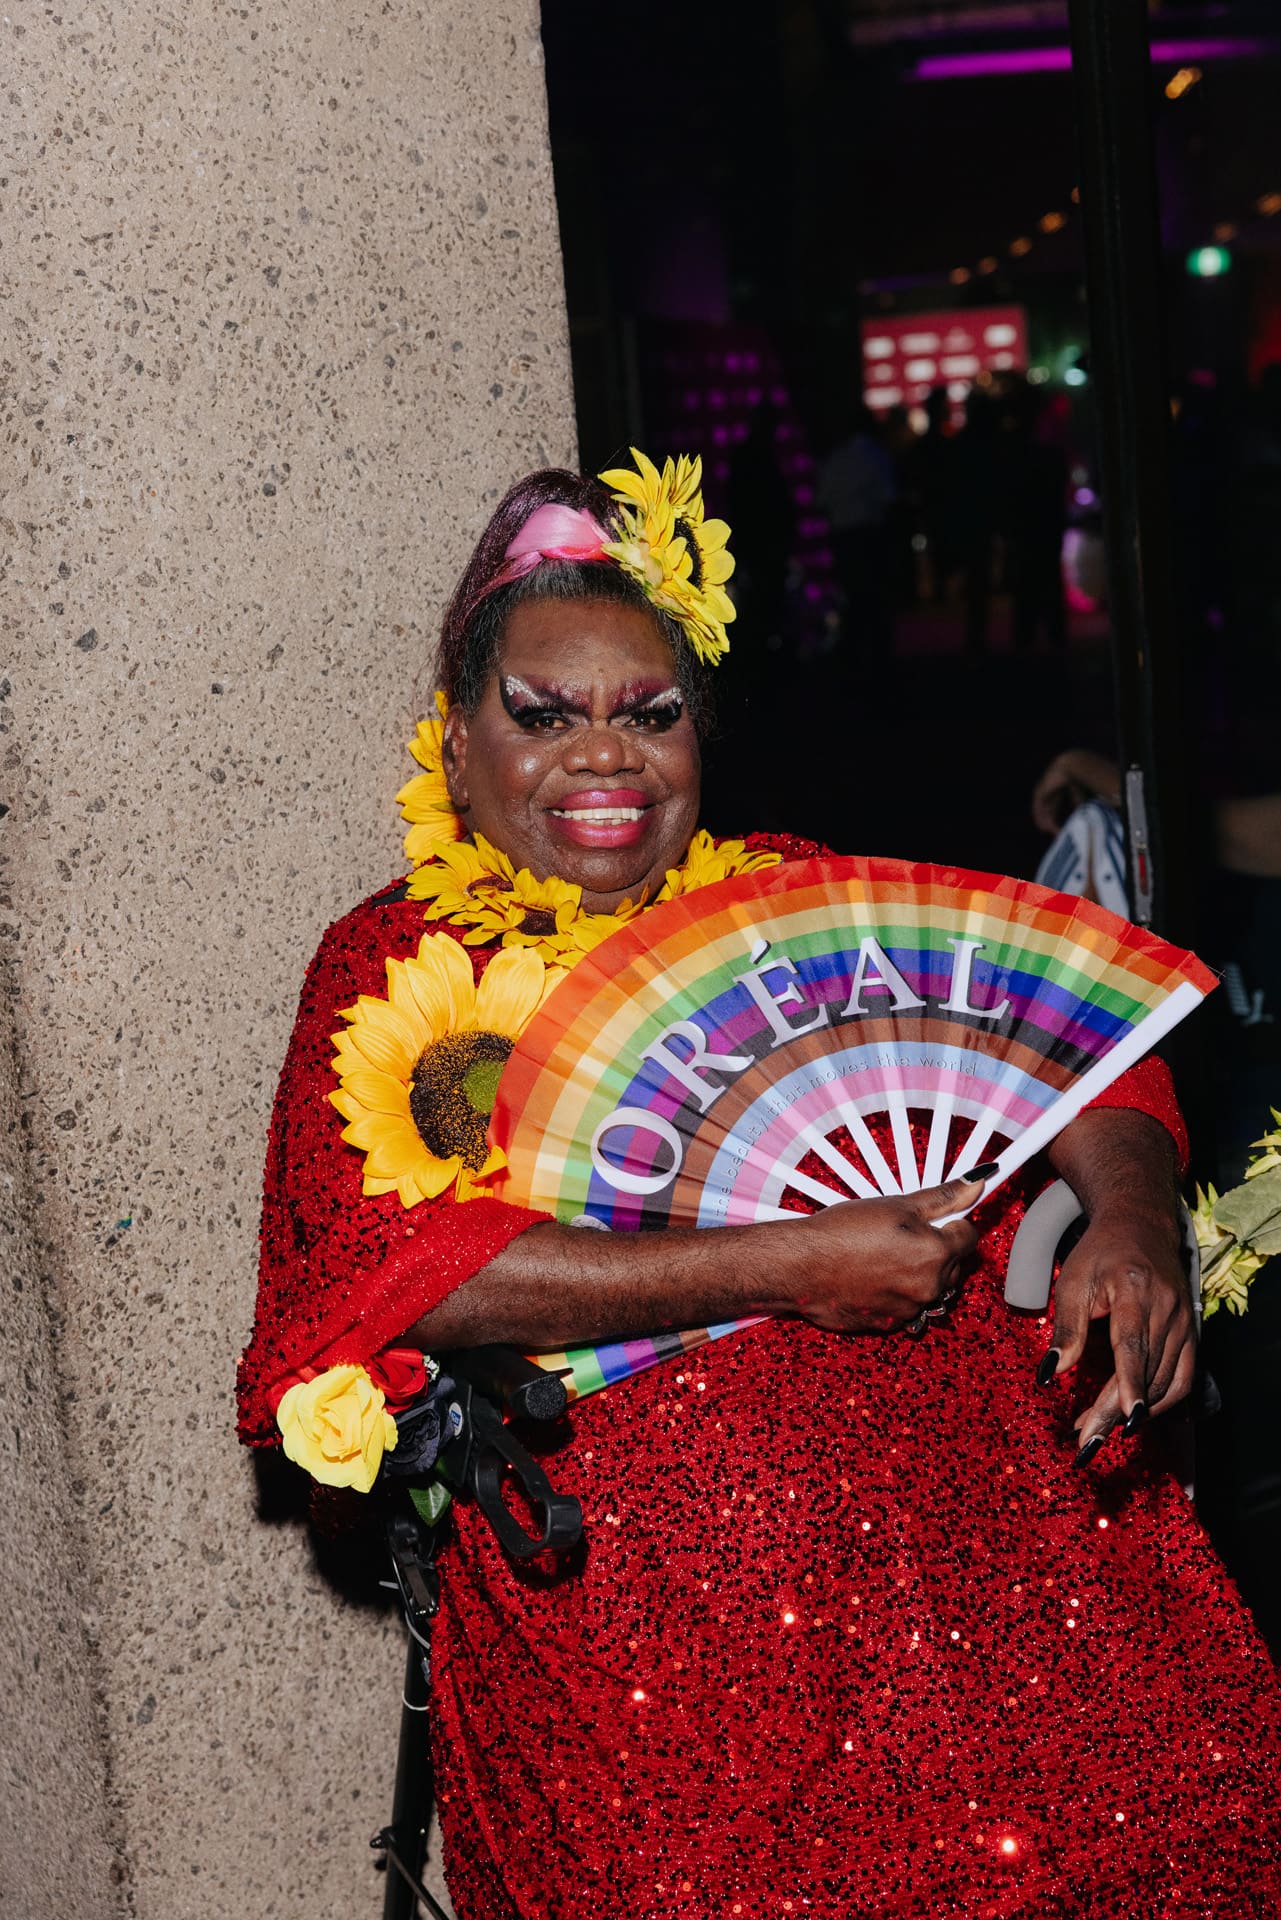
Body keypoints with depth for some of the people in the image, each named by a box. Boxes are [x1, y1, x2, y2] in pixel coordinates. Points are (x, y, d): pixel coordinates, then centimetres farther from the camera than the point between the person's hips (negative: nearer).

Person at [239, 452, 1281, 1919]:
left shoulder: (797, 898, 14)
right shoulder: (394, 966, 3)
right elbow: (388, 1265, -12)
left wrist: (1131, 1213, -14)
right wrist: (786, 1270, -16)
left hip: (979, 1515, 3)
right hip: (642, 1608, -3)